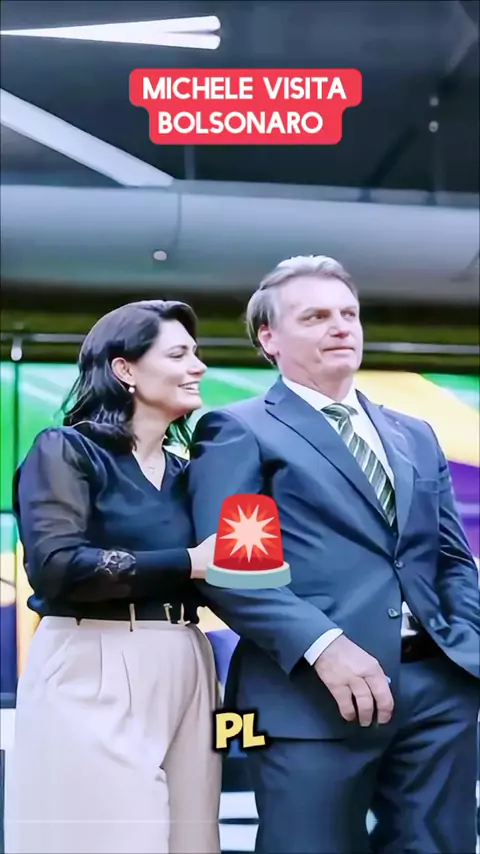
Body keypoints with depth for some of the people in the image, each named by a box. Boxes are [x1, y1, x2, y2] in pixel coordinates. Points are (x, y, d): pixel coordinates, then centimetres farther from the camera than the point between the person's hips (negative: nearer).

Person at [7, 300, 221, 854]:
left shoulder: (184, 470, 17)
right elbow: (55, 566, -16)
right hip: (95, 677, -6)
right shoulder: (66, 450, -2)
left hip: (182, 676, 6)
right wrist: (188, 562, -15)